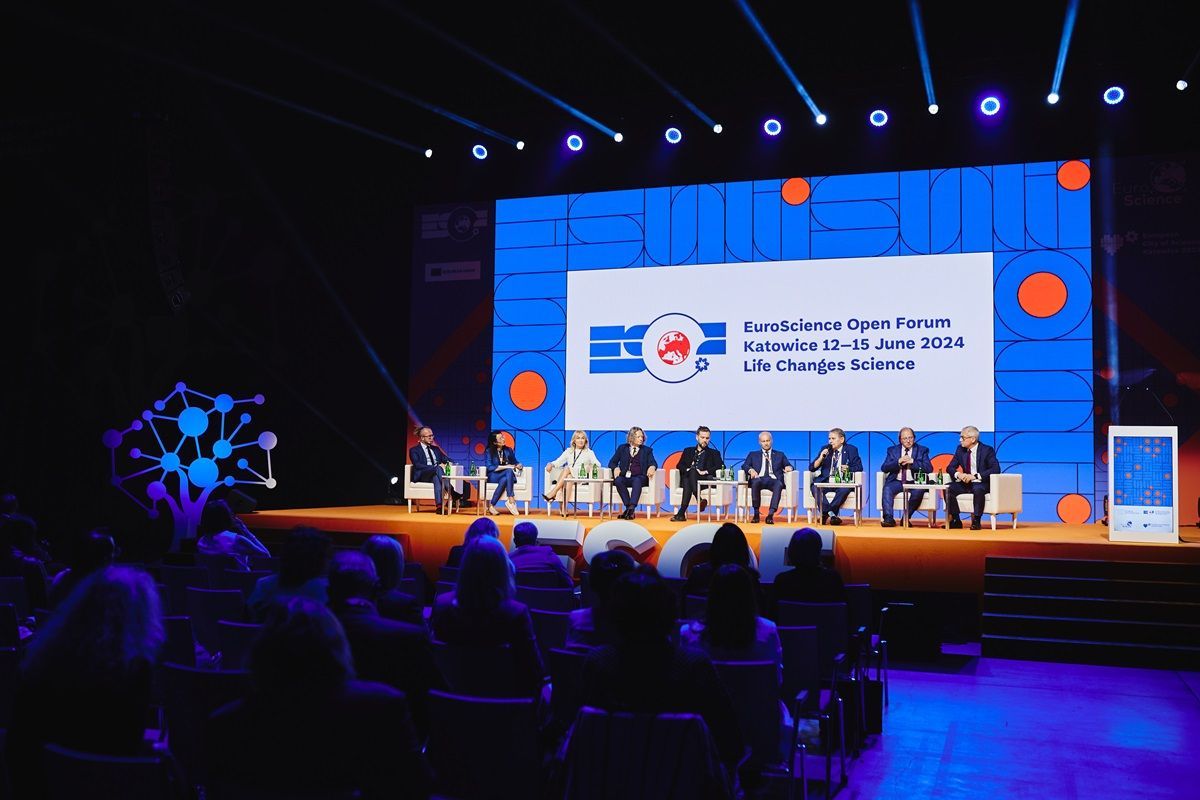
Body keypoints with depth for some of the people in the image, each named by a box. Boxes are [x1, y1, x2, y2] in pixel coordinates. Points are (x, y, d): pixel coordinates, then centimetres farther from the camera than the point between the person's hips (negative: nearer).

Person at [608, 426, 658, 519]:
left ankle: (631, 508, -51)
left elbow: (653, 463, 4)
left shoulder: (647, 450, 18)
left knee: (637, 481, -37)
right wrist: (616, 468, -9)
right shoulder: (622, 448, 19)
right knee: (618, 480, -34)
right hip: (625, 477, 1)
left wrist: (652, 467, -22)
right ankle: (629, 508, -39)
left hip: (639, 477, -1)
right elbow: (612, 462, 15)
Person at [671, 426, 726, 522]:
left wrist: (705, 472, -11)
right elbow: (680, 465, 17)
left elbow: (721, 466, 6)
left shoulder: (714, 453, 24)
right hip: (687, 478, 2)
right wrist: (687, 469, -8)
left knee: (692, 470, -36)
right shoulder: (688, 451, 30)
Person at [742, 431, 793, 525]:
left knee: (779, 484, -37)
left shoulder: (779, 455, 27)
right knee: (756, 481, -38)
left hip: (773, 479, 0)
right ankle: (756, 514, -32)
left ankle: (770, 515, -46)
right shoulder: (753, 454, 26)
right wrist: (750, 470, -9)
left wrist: (788, 467, -6)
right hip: (759, 479, 0)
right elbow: (744, 465, 13)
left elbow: (788, 465, 18)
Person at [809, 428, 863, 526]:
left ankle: (825, 515, -33)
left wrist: (849, 469, -18)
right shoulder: (825, 449, 14)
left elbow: (859, 467, 2)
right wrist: (820, 458, -9)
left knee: (844, 490, -37)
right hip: (826, 481, 2)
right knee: (815, 488, -30)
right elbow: (812, 468, 10)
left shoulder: (851, 450, 8)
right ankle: (831, 514, -36)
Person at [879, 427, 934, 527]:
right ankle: (888, 519, -36)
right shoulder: (893, 450, 13)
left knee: (919, 491, -34)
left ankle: (906, 518, -19)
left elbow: (929, 468, -4)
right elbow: (884, 468, 2)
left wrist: (912, 462, -13)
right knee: (887, 489, -31)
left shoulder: (922, 450, 10)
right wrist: (898, 461, -13)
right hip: (897, 482, 1)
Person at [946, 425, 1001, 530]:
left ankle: (976, 521, -26)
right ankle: (956, 520, -14)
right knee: (948, 488, -20)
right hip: (966, 483, 5)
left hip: (982, 484, -5)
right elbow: (950, 467, 8)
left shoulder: (987, 450, -9)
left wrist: (975, 476, -28)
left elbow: (996, 469, -20)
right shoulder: (960, 449, 6)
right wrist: (958, 474, -17)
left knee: (977, 489, -39)